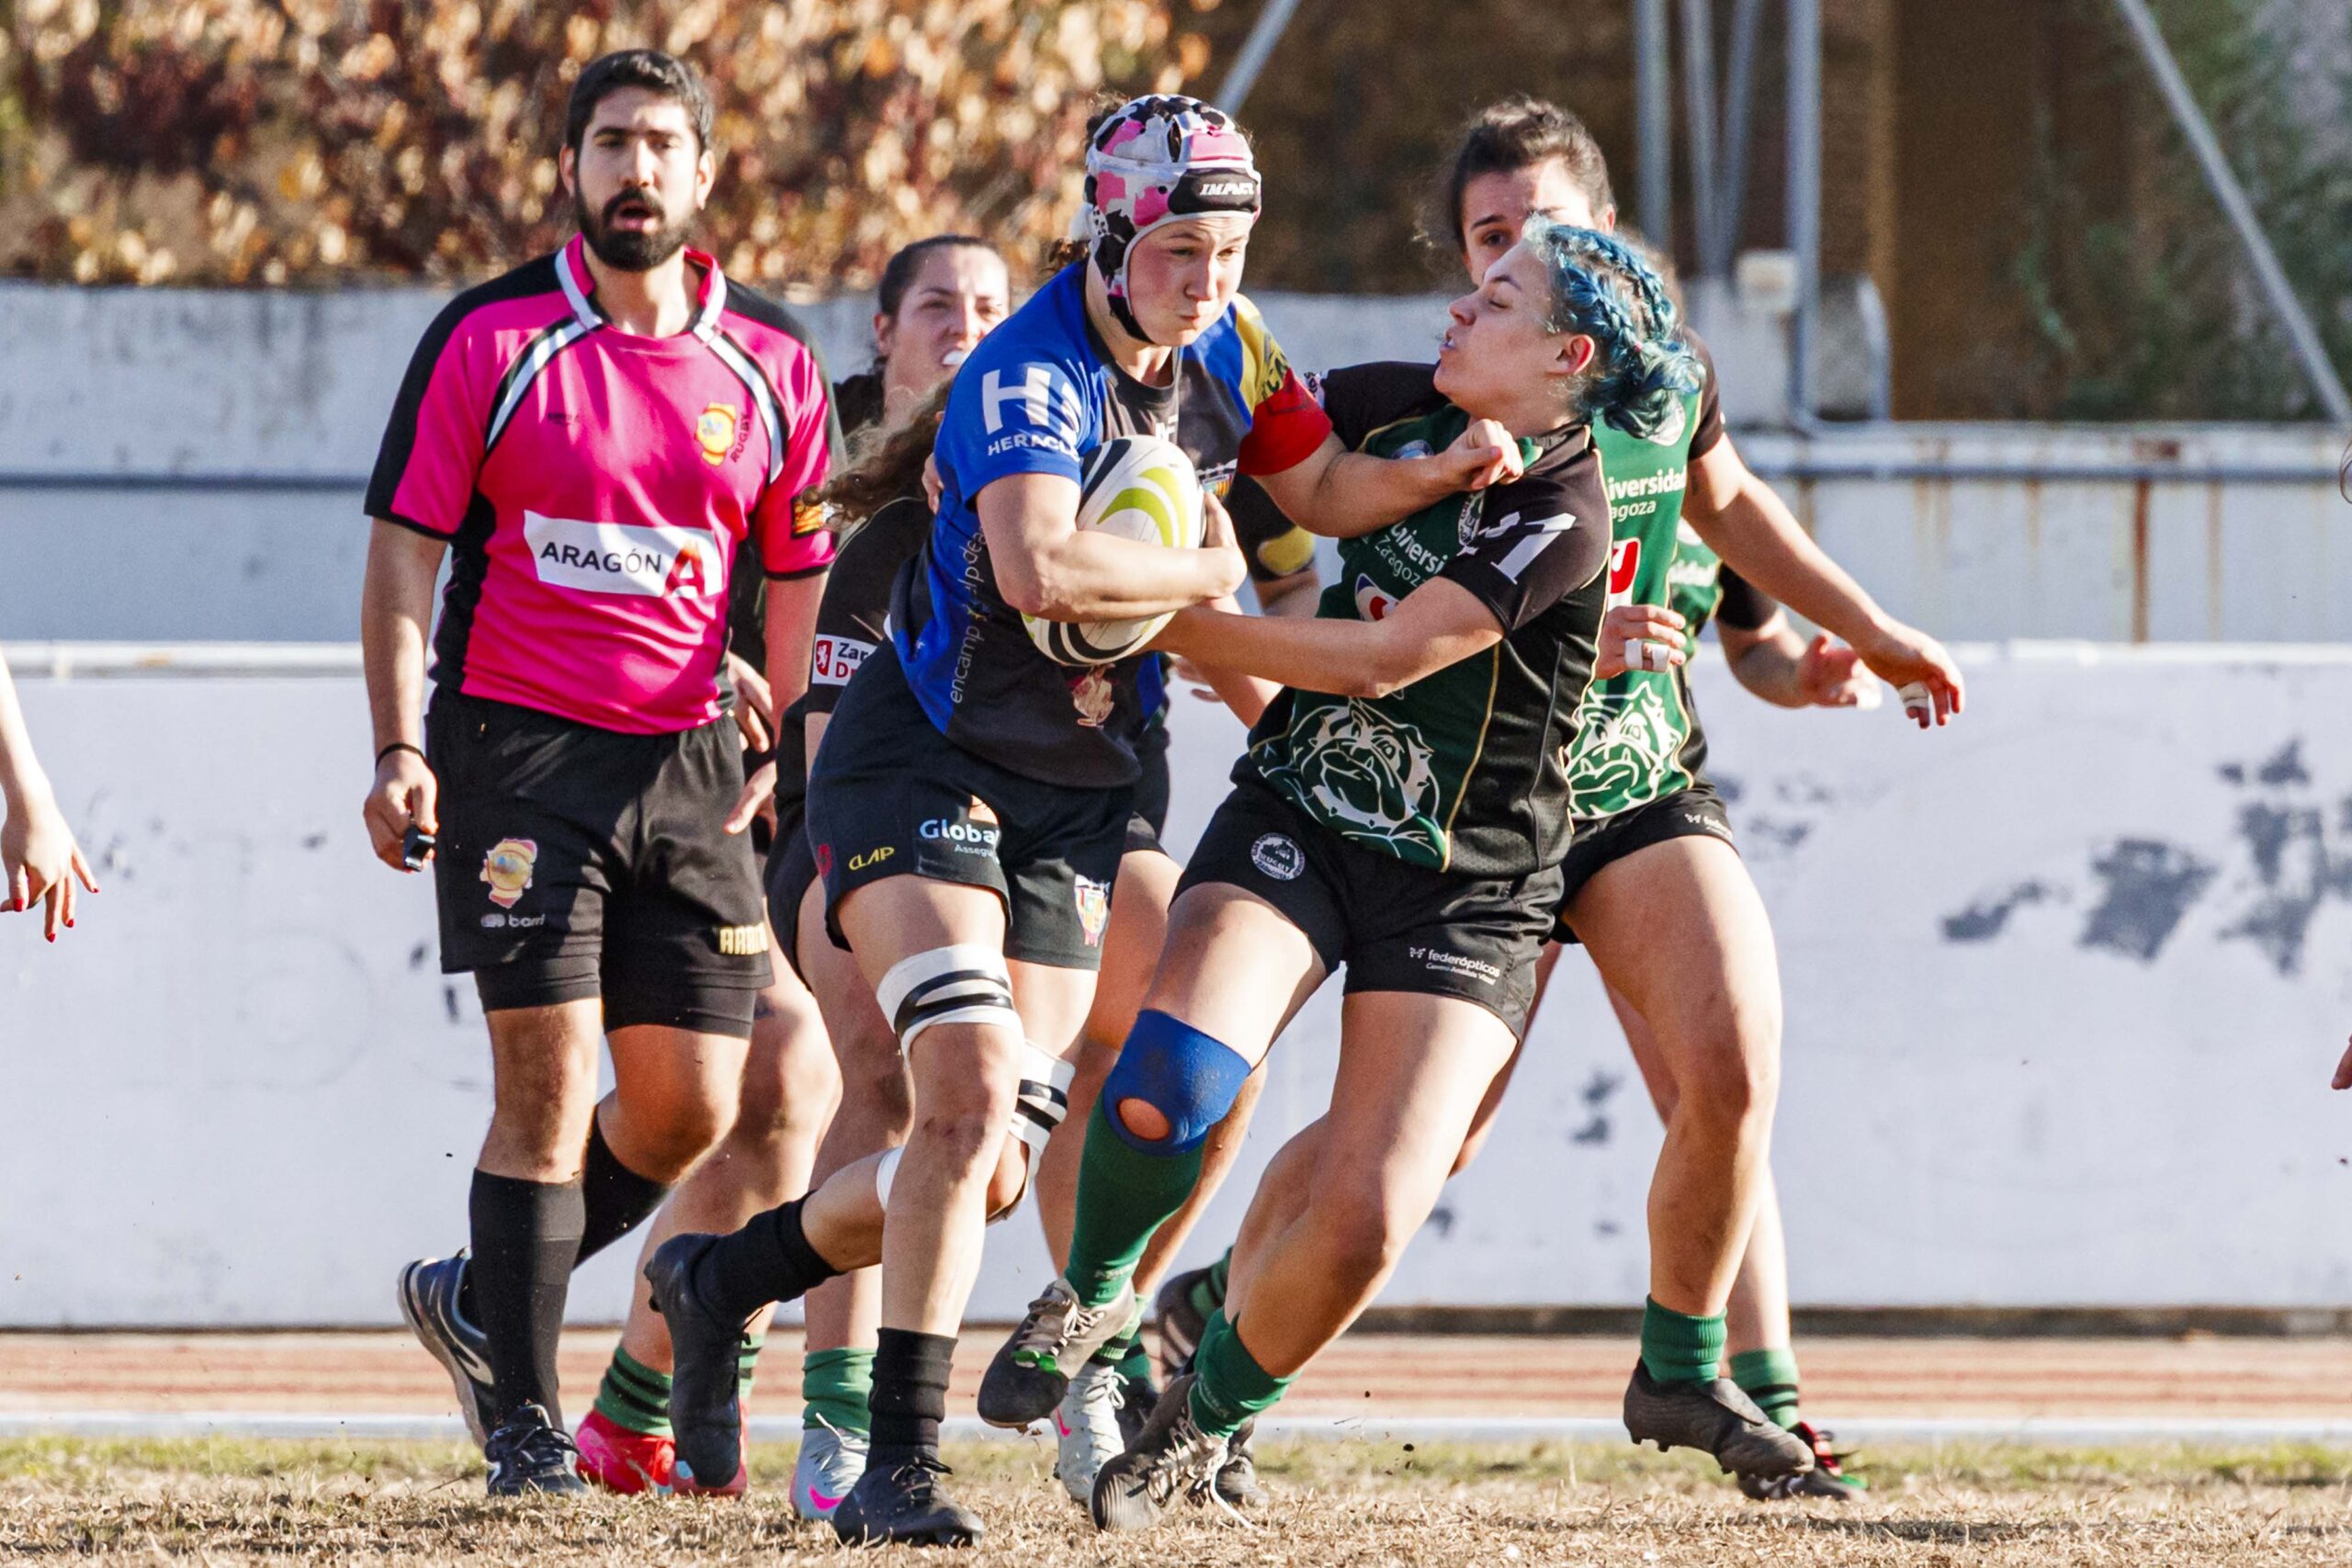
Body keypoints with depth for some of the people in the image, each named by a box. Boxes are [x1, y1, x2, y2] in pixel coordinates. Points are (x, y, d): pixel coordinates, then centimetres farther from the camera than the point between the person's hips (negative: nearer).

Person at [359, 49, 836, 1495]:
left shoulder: (772, 369, 7)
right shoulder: (489, 340, -2)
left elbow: (799, 589, 14)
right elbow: (405, 551, -1)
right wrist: (400, 749, -10)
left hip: (690, 764, 4)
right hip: (518, 751, -4)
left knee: (693, 1108, 1)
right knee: (550, 1079, -10)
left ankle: (480, 1299, 24)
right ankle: (524, 1418, 0)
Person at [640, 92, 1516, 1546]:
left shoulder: (1227, 345, 1)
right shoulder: (1029, 376, -23)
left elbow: (1319, 483, 15)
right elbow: (1039, 565, -40)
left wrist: (1438, 474, -6)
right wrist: (1208, 569, -24)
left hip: (1076, 796, 7)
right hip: (921, 761, -7)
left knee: (993, 1169, 3)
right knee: (972, 1093, -23)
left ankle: (724, 1279, 26)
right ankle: (900, 1467, -18)